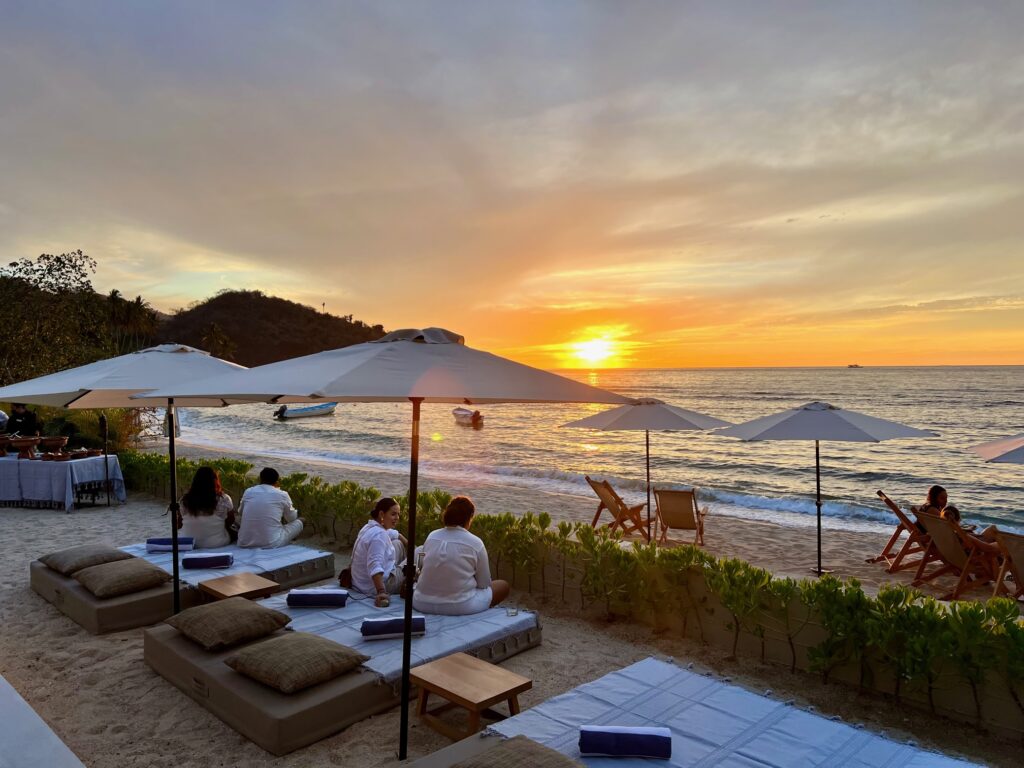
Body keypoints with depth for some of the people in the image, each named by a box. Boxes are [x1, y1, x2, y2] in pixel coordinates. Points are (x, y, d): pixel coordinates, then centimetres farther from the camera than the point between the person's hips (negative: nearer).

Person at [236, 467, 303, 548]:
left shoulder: (248, 491, 5)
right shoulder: (282, 495, -3)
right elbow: (292, 518, 13)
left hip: (245, 543, 5)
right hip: (272, 543, -5)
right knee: (298, 523, 18)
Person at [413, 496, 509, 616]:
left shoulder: (432, 536, 3)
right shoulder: (475, 543, -8)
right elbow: (484, 583, -1)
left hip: (423, 604, 4)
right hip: (459, 606, -4)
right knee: (503, 586, 18)